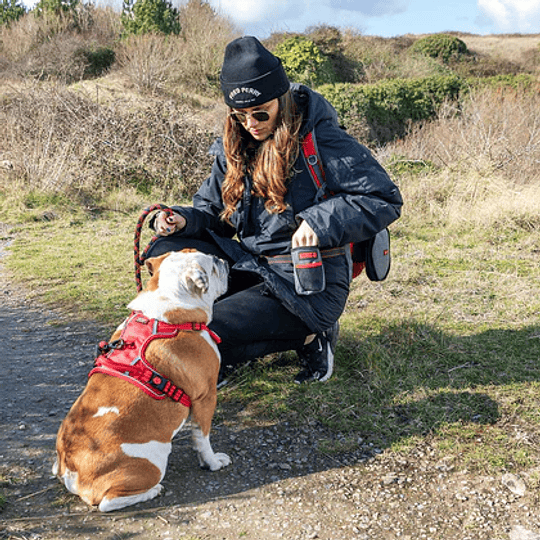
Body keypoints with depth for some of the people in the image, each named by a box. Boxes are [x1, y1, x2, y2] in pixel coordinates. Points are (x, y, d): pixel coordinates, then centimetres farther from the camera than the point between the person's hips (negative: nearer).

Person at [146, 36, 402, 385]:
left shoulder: (322, 140, -13)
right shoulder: (235, 147, 8)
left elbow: (386, 199, -15)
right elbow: (214, 210, 15)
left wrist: (321, 222, -27)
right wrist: (184, 220, -8)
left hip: (307, 282, -7)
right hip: (249, 265, 7)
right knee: (165, 252, -11)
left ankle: (308, 334, -2)